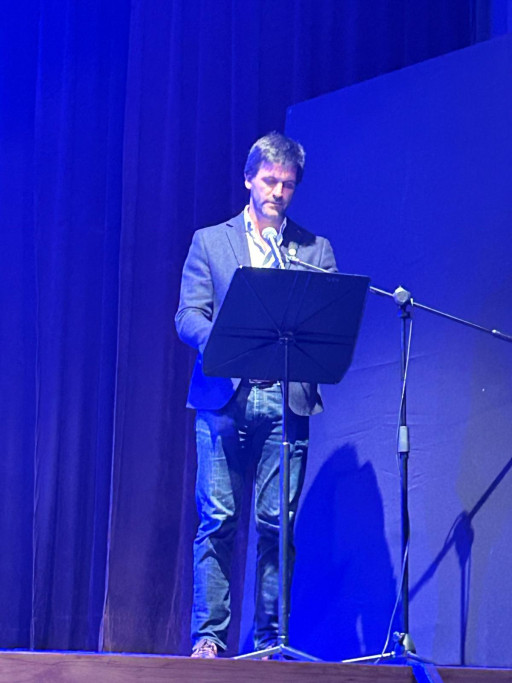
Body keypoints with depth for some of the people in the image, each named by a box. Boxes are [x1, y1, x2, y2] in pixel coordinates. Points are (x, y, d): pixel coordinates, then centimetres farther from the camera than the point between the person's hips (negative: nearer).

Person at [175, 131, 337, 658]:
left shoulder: (316, 251, 15)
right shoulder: (210, 241, 13)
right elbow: (188, 317, 3)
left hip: (287, 401, 1)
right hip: (224, 398, -1)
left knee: (277, 525, -2)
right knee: (217, 521, -5)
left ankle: (270, 640, 4)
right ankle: (209, 637, 0)